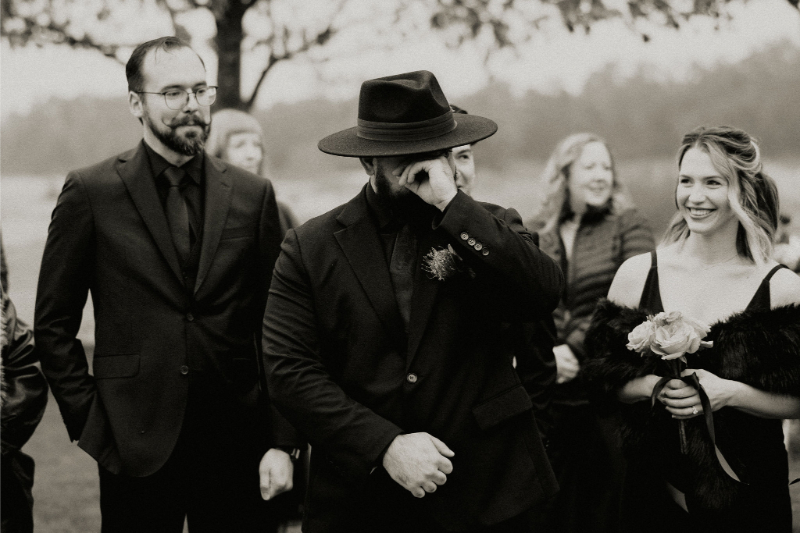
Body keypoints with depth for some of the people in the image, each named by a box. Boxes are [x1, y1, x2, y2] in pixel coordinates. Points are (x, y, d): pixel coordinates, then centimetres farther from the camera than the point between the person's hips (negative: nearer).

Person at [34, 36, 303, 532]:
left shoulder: (253, 194, 4)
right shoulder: (91, 192, -2)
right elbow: (53, 324, 3)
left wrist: (282, 441, -1)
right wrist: (89, 421, -3)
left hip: (236, 442, 2)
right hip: (136, 445, -2)